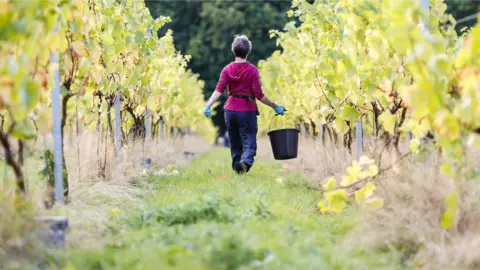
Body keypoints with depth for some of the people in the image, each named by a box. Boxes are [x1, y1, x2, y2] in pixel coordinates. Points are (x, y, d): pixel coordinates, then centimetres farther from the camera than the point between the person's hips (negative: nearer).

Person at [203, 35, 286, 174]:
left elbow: (219, 90, -10)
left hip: (230, 109, 3)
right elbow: (258, 94, -10)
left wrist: (208, 106, -15)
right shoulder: (252, 70, -5)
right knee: (249, 142, -4)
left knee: (235, 143, 17)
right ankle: (245, 162, -31)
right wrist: (275, 106, -2)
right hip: (247, 110, -3)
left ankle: (237, 165, 17)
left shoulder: (227, 69, 3)